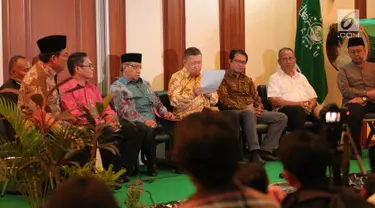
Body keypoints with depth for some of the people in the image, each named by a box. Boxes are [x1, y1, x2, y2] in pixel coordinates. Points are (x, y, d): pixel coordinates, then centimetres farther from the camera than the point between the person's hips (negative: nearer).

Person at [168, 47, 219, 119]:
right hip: (186, 114, -6)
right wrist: (193, 93, -21)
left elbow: (215, 101, 17)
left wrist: (209, 95, -5)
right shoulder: (177, 77, 3)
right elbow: (174, 101, -11)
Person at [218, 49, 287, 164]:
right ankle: (254, 151, -41)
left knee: (282, 117, -8)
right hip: (234, 112, -7)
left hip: (252, 111, 7)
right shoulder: (224, 78, 3)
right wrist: (245, 107, -17)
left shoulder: (248, 80, 26)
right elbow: (224, 101, -10)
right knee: (249, 113, -42)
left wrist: (259, 108, -3)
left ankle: (265, 150, -18)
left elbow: (257, 98, 22)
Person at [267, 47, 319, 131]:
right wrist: (297, 103, -12)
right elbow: (274, 101, -5)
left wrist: (310, 106, -5)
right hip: (286, 109, -5)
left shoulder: (301, 77, 26)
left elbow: (313, 98, 21)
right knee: (298, 110, -39)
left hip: (307, 108, 5)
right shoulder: (275, 78, 9)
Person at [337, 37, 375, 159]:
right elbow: (345, 91, -3)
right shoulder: (344, 70, 13)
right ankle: (356, 149, -24)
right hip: (354, 102, -2)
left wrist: (364, 98, -12)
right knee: (354, 112, -40)